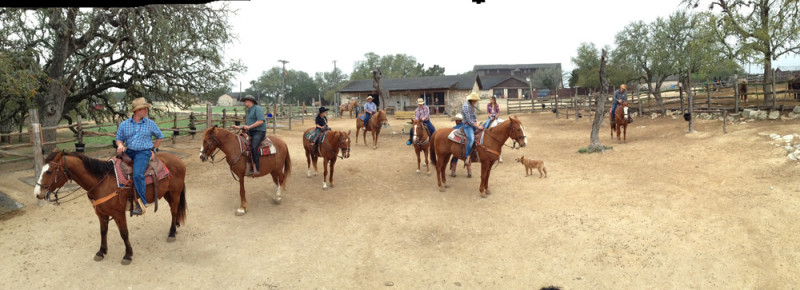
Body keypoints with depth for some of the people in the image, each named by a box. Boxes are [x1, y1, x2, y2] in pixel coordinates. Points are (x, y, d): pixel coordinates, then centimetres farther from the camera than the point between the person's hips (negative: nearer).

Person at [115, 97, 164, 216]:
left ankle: (142, 203, -21)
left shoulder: (150, 124, 6)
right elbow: (119, 138, 15)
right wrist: (120, 145, -8)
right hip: (128, 152, 4)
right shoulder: (124, 124, 9)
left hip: (143, 152, -4)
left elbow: (160, 136, 18)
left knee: (137, 174, -27)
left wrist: (154, 149, 12)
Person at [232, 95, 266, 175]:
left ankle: (256, 169, -28)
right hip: (250, 132, 10)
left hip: (259, 132, -10)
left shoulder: (257, 108, -5)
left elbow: (261, 121, -18)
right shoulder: (248, 111, 24)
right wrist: (238, 127, 12)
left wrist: (249, 127, -19)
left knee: (253, 147, -30)